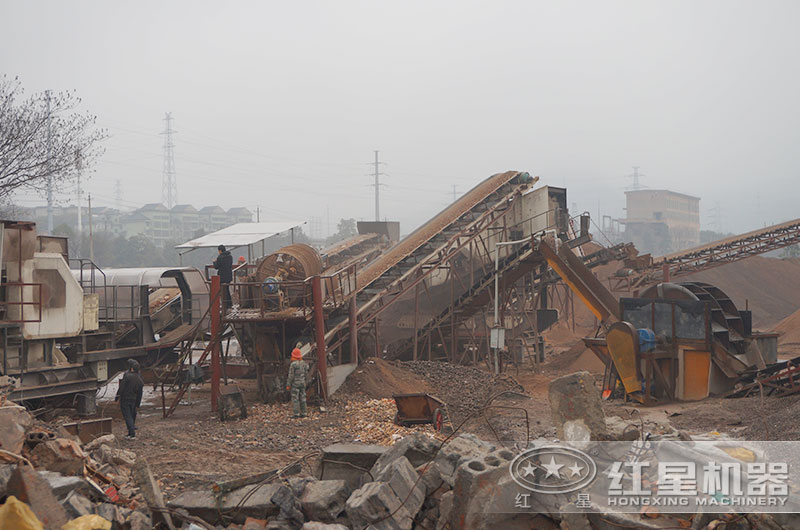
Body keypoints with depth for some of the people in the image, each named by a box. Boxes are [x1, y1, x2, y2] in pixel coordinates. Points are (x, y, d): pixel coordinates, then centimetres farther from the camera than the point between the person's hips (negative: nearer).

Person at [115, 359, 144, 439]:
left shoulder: (127, 376, -14)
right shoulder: (139, 379, 5)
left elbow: (121, 387, -15)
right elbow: (140, 393, 10)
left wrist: (117, 397, -6)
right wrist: (138, 404, 17)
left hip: (125, 399, -6)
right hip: (133, 401, 6)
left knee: (127, 416, -4)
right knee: (132, 415, 16)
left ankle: (132, 433, -12)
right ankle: (131, 433, 22)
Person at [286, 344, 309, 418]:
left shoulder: (293, 364, -15)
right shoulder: (303, 363, 5)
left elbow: (291, 376, -15)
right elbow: (306, 374, 9)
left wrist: (288, 385, -8)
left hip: (295, 383, -6)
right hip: (302, 383, 6)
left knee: (295, 399, -3)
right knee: (302, 398, 9)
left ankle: (296, 414, -5)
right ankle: (303, 413, 11)